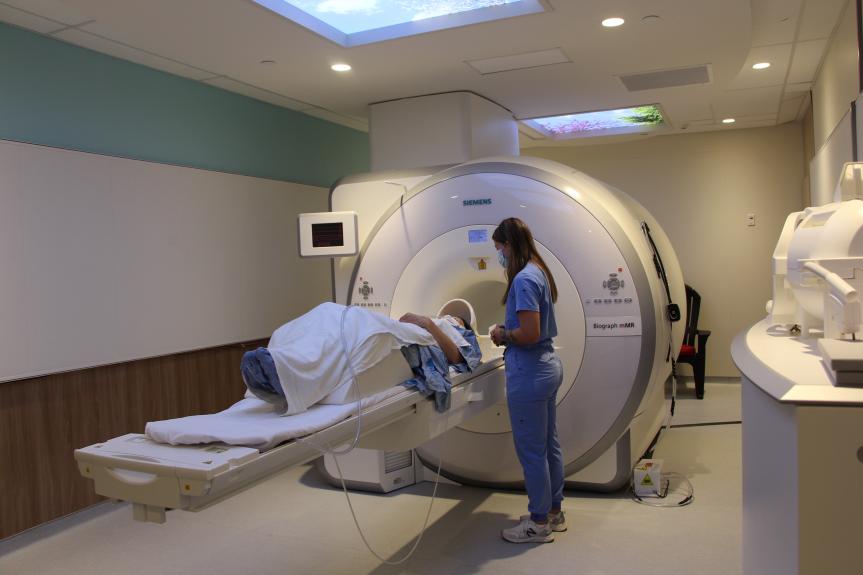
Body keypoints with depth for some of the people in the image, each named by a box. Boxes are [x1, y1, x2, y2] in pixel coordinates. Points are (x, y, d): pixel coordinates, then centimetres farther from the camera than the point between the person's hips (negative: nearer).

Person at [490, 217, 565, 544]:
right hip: (548, 366, 10)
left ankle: (539, 524, 17)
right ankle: (554, 512, 32)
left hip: (529, 375, -10)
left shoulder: (523, 279, -19)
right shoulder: (539, 272, 10)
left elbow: (529, 334, -25)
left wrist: (503, 335, -8)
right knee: (549, 445, 18)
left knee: (532, 450, 3)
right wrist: (507, 333, 10)